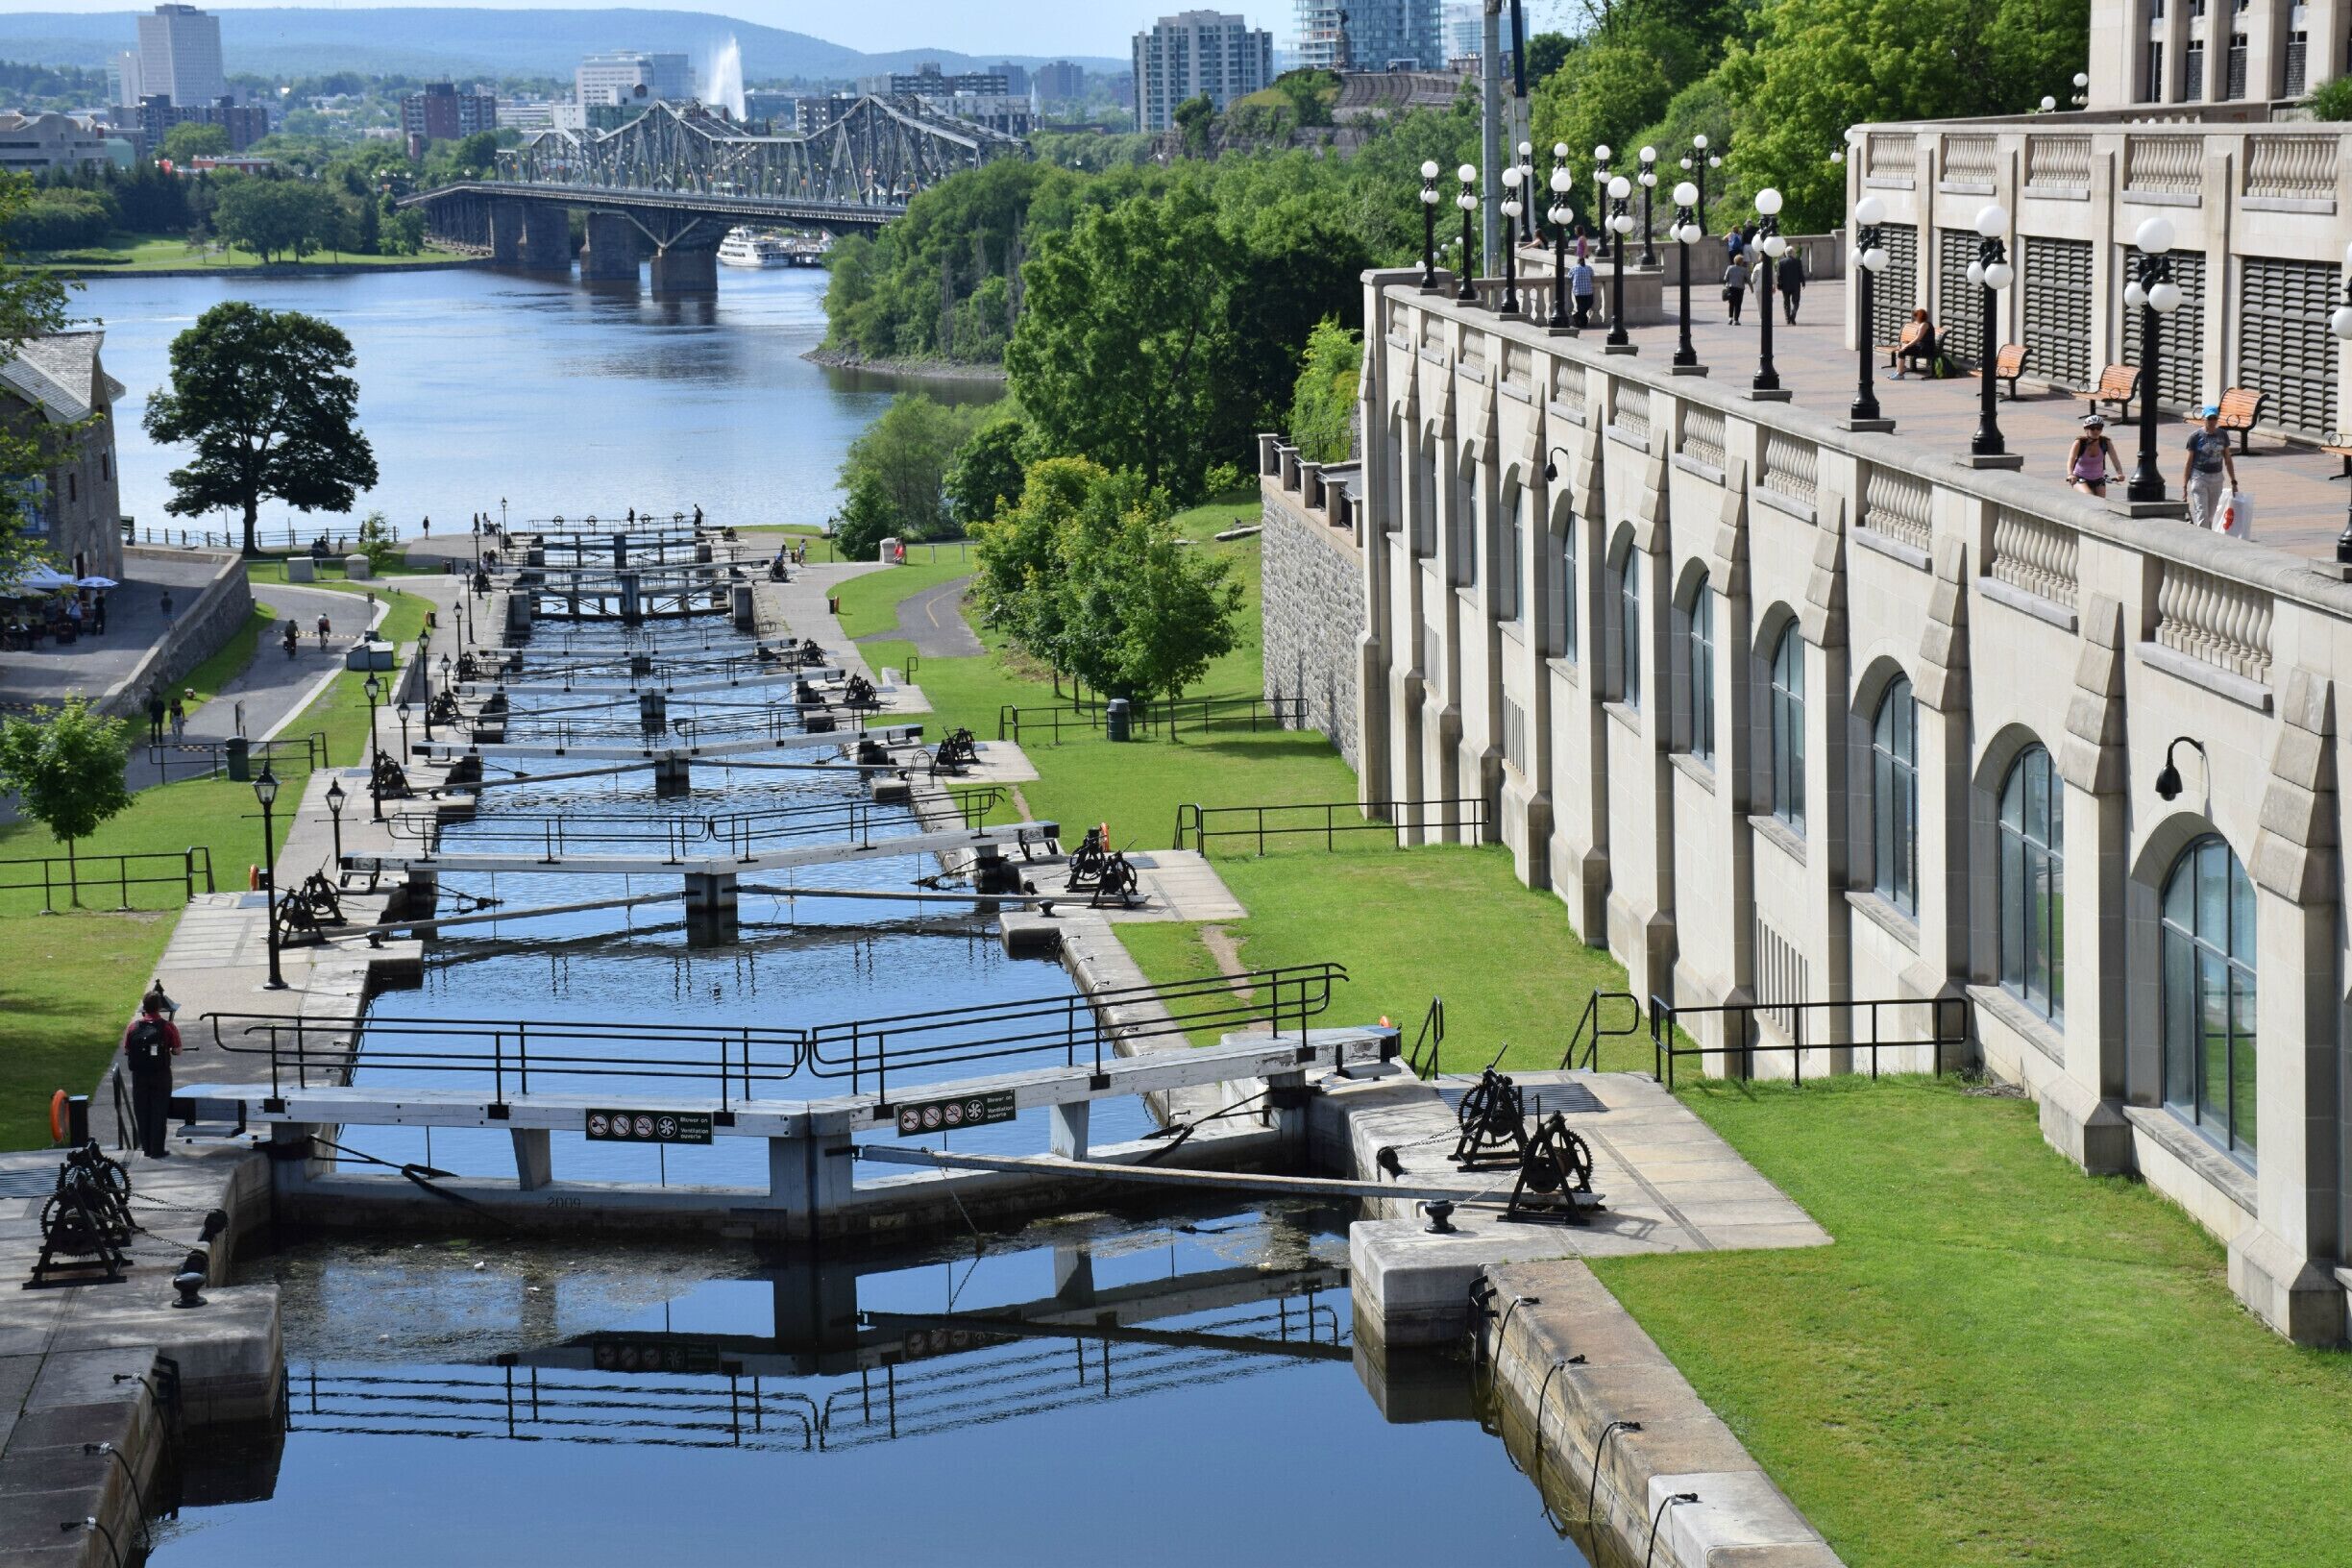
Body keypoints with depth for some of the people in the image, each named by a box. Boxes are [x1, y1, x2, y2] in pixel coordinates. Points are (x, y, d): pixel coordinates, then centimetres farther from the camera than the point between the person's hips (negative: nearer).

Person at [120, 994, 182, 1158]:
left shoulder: (134, 1026, -3)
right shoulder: (168, 1026, -9)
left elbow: (126, 1051, 1)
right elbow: (177, 1051, -7)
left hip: (139, 1075, 2)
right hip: (161, 1075, -2)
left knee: (142, 1112, 13)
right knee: (159, 1112, 5)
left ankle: (146, 1148, 18)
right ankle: (157, 1149, 5)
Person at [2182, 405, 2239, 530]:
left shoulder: (2223, 435, 5)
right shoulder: (2195, 436, -6)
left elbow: (2228, 460, 13)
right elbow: (2189, 462, -3)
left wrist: (2233, 481, 11)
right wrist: (2184, 485, -6)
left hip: (2217, 478, 4)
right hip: (2199, 476, -4)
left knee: (2212, 515, 9)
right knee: (2202, 515, -10)